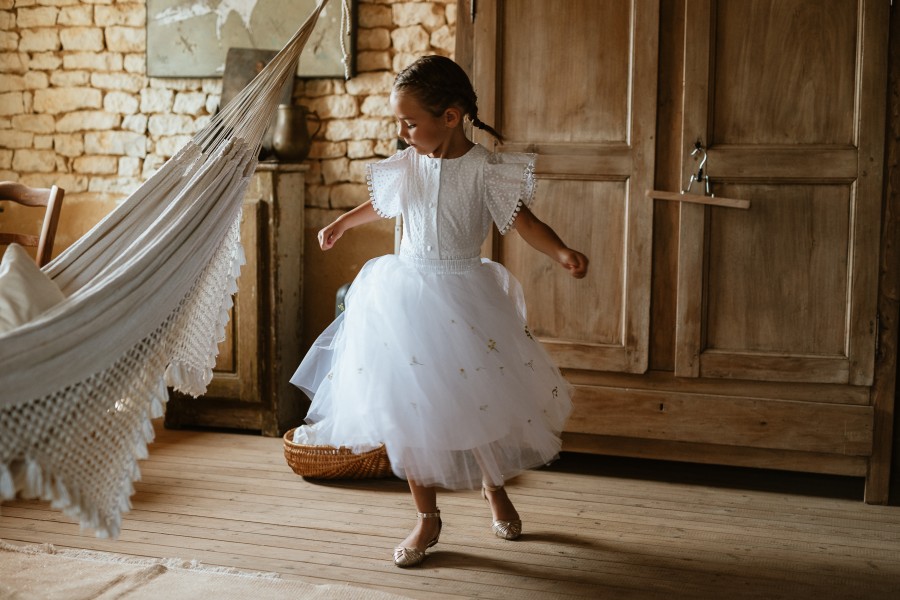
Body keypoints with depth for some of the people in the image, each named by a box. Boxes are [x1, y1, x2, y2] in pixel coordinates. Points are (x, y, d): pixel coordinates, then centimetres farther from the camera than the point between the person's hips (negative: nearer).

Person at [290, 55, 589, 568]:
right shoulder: (405, 165, 1)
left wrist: (562, 252, -32)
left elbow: (524, 221, -13)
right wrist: (341, 224, 36)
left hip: (463, 298, -3)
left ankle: (494, 487, 38)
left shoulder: (485, 169, -11)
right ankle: (427, 518, 20)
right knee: (409, 411, 4)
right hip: (406, 294, 3)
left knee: (482, 401, 5)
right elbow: (380, 204, 21)